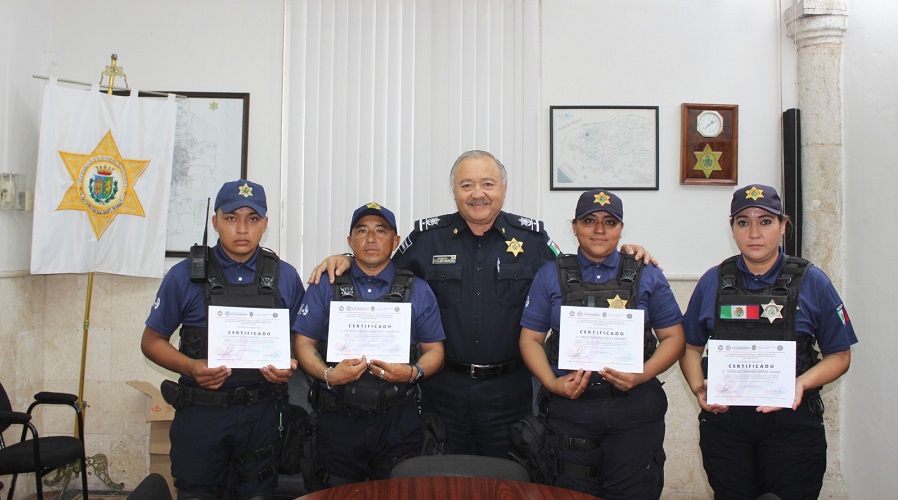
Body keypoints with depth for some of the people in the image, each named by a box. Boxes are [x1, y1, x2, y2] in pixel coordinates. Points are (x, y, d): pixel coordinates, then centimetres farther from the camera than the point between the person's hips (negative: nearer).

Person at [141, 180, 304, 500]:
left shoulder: (285, 277, 3)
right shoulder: (185, 276, -1)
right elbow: (152, 341, 4)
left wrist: (289, 368, -11)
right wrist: (192, 368, -14)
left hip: (262, 413, 1)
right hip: (200, 413, -1)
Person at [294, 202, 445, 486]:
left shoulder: (418, 291, 8)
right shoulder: (325, 287, 7)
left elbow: (434, 350, 7)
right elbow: (304, 343, 4)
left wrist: (413, 373, -13)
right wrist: (328, 375, -14)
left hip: (398, 422, 0)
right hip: (338, 421, 0)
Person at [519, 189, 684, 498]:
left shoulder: (647, 276, 8)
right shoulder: (550, 276, 8)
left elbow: (673, 337, 6)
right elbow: (531, 338, 6)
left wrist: (641, 375, -10)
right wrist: (553, 383, -10)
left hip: (635, 407, 0)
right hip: (569, 407, 0)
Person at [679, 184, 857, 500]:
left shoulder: (812, 282, 0)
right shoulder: (713, 282, 4)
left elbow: (839, 355, 3)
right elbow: (691, 346, 11)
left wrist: (801, 383, -15)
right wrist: (699, 387, -8)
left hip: (792, 423, -1)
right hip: (724, 419, 2)